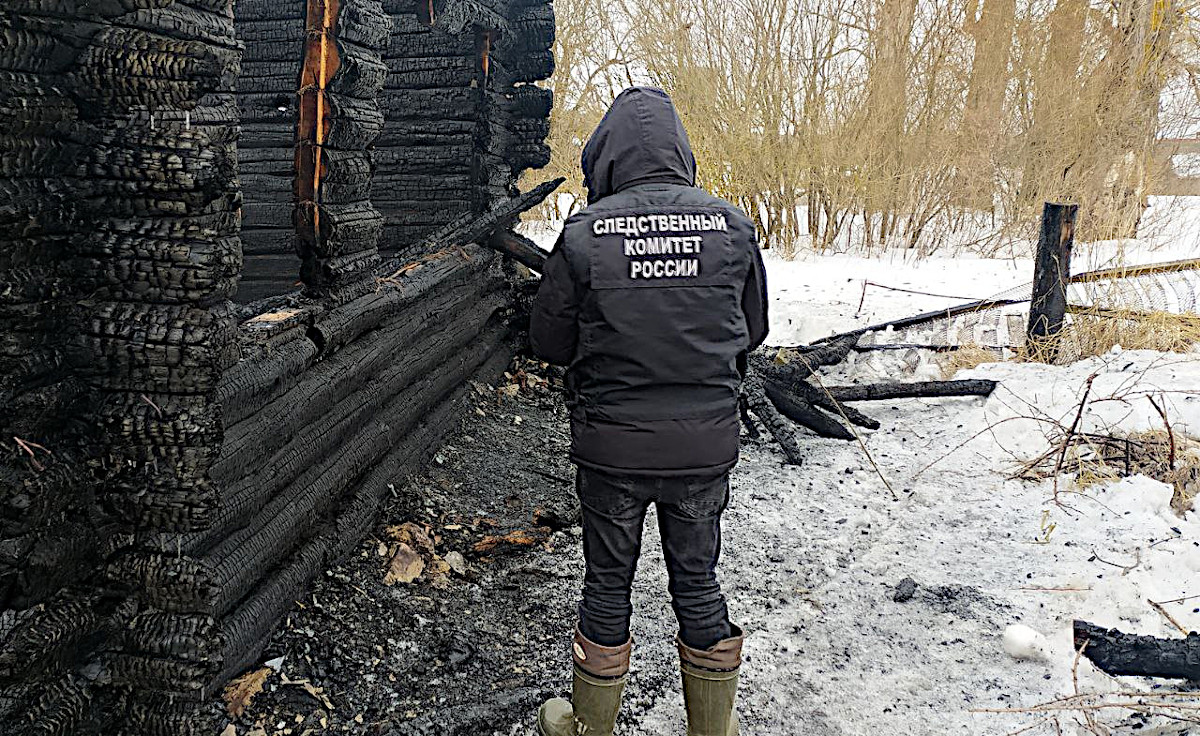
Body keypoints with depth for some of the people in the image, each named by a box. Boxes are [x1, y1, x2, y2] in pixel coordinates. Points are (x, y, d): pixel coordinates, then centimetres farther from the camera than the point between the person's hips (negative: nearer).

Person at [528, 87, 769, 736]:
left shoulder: (584, 234, -12)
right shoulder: (731, 225, -5)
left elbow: (548, 344, -4)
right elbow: (752, 331, 6)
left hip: (612, 448, -2)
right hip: (707, 446, 2)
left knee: (608, 585, 15)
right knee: (698, 584, 17)